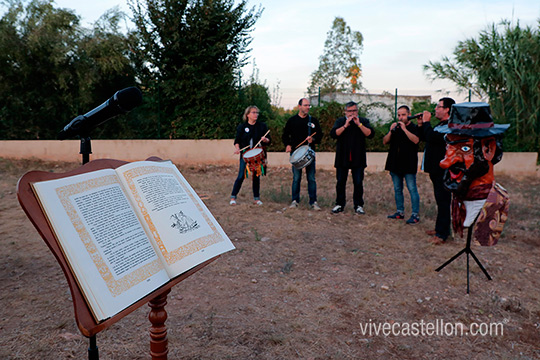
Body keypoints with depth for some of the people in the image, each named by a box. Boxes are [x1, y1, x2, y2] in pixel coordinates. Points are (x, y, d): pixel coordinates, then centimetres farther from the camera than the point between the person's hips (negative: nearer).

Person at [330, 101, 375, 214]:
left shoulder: (363, 121, 6)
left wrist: (359, 124, -16)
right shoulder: (340, 121, 7)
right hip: (342, 157, 1)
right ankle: (339, 204, 17)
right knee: (340, 182, 5)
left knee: (358, 183, 2)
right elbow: (333, 134, -10)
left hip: (358, 159, 0)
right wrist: (345, 125, -17)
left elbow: (370, 134, -8)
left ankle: (358, 205, 13)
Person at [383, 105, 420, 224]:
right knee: (397, 189, 12)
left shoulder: (414, 128, -2)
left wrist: (404, 129, -23)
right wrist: (391, 131, -8)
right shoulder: (395, 127, 15)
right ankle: (400, 212, 22)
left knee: (412, 189, -6)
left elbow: (416, 140, -21)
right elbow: (385, 141, 8)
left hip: (409, 164, -6)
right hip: (395, 163, 6)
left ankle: (415, 214, -2)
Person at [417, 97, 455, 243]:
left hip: (443, 170, -11)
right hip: (436, 169, 11)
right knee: (440, 200, 17)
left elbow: (432, 137, -29)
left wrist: (426, 122, -16)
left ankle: (442, 233, 1)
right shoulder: (441, 125, 17)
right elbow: (424, 138, 21)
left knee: (443, 201, -5)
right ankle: (441, 228, 28)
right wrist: (421, 124, 7)